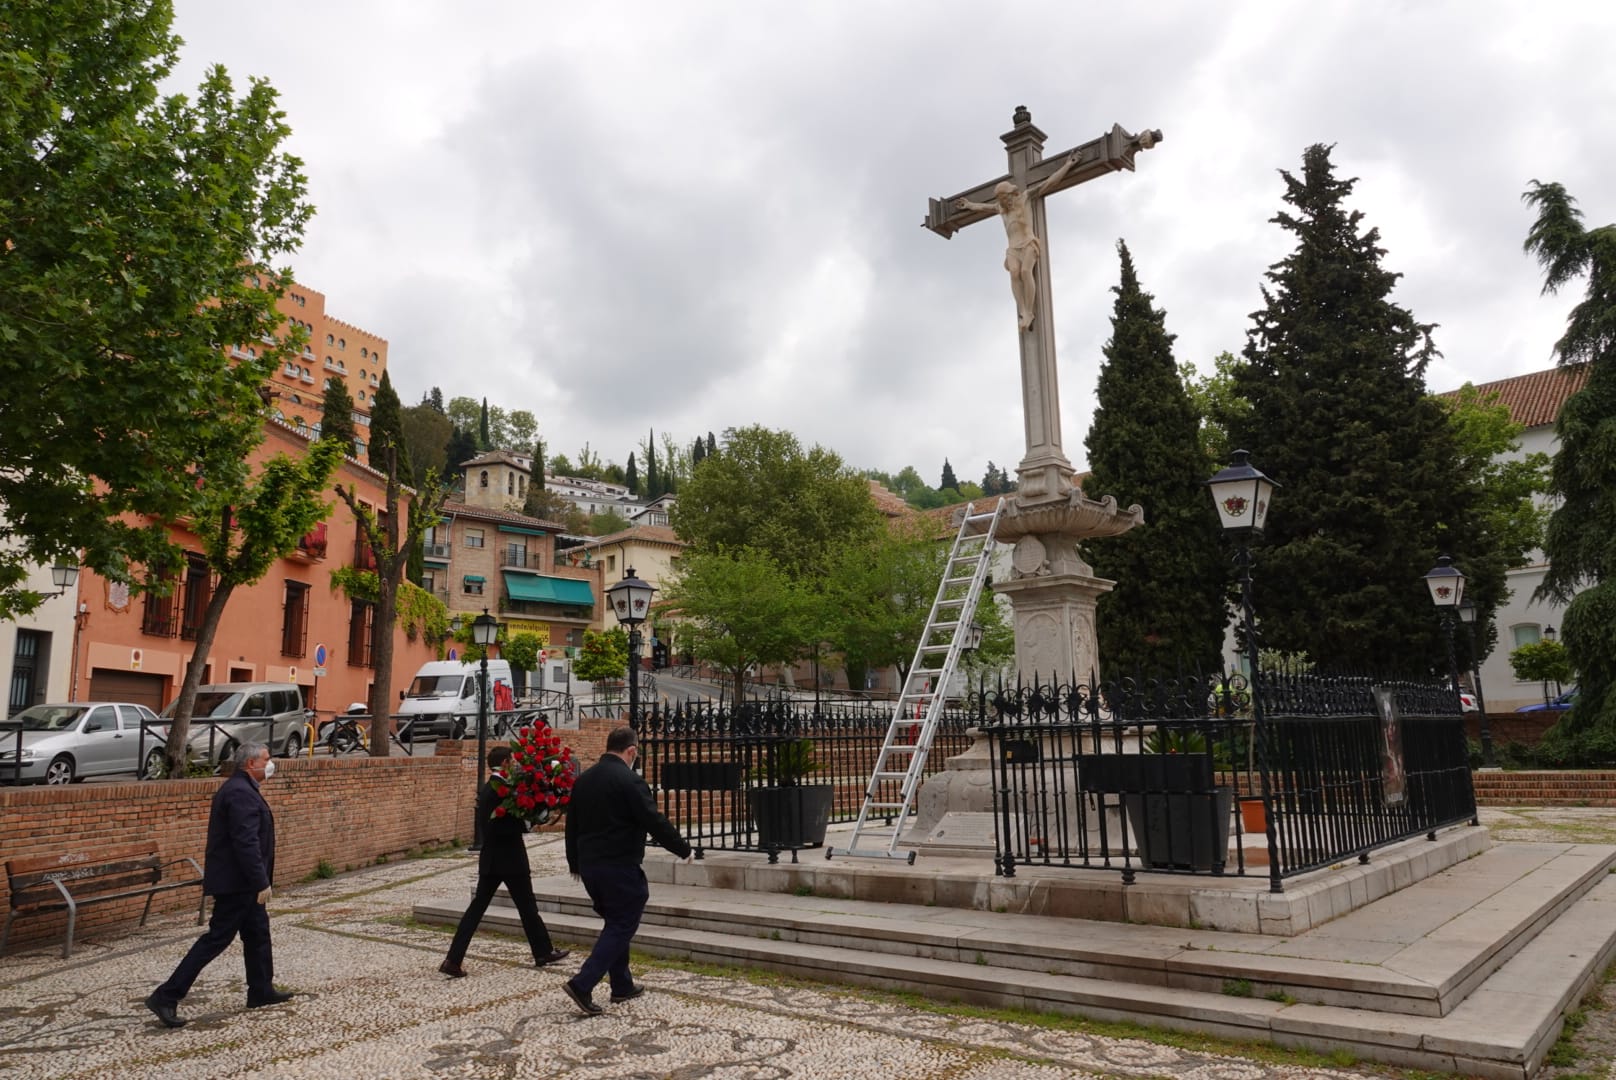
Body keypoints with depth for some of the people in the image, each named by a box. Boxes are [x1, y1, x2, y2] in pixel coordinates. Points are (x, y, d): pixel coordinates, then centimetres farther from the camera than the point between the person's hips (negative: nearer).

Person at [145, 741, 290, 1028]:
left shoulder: (238, 788, 12)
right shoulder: (241, 794, -21)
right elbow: (246, 843, -26)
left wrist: (259, 881, 22)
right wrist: (261, 883, -24)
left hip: (240, 882, 11)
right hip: (236, 882, -11)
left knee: (258, 933, 17)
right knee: (216, 939, -4)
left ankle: (261, 991, 27)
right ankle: (166, 997, 2)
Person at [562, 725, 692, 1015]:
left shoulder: (583, 780, 9)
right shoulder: (629, 780, -15)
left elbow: (572, 825, 16)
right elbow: (655, 822, -17)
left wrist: (575, 863, 28)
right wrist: (684, 849, -4)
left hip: (589, 865, 8)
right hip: (620, 867, -8)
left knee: (615, 923, 19)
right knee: (622, 926, 1)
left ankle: (622, 986, 23)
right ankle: (582, 984, -8)